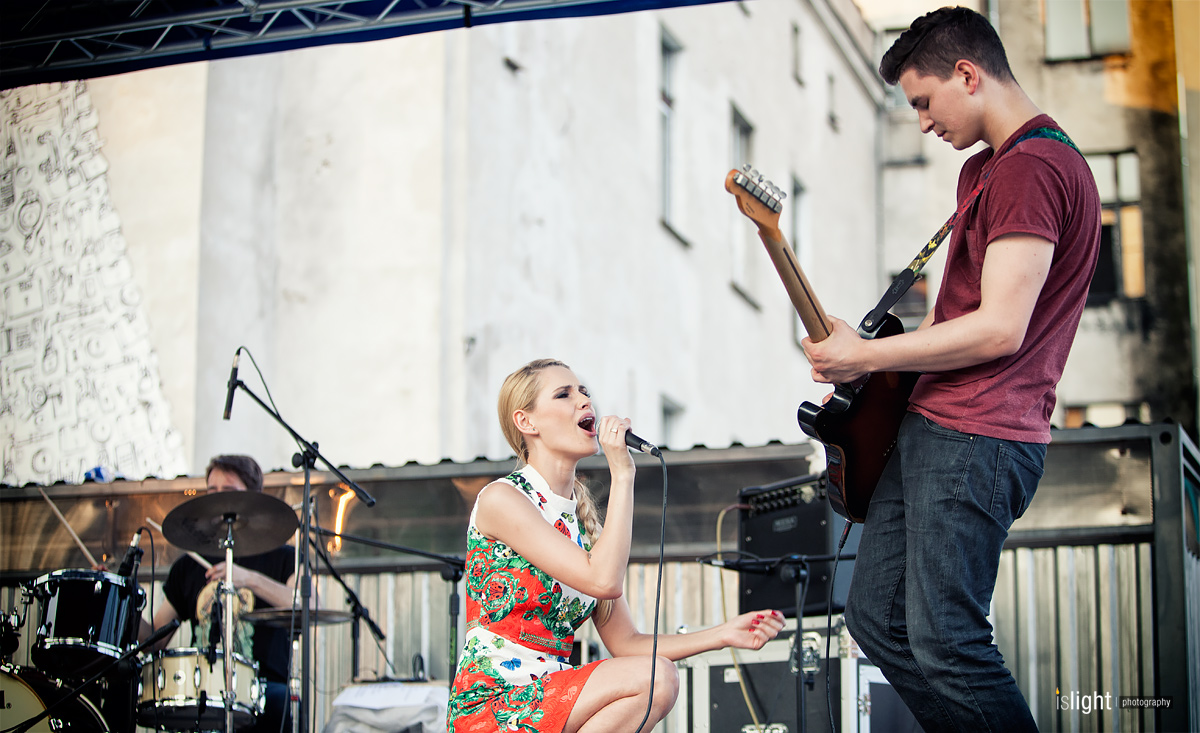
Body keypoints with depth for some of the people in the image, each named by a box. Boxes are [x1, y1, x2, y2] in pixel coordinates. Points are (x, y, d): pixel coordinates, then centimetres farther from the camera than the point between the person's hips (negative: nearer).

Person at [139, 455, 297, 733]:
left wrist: (250, 579, -23)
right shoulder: (188, 566, 21)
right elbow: (155, 640, 20)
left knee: (278, 701, -37)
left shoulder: (282, 557, 9)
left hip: (266, 687, -3)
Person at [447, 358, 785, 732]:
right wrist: (622, 473, -15)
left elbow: (624, 641, 12)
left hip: (549, 694, 7)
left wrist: (723, 635, 2)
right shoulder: (500, 499, -9)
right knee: (655, 677, -22)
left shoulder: (585, 517, 14)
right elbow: (604, 581, -21)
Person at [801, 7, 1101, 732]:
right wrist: (883, 353, 14)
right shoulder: (984, 168, 20)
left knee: (944, 644, -10)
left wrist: (864, 356, -12)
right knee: (877, 618, 12)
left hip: (975, 442, -11)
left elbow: (1000, 330, -21)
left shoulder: (1033, 168, -15)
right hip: (930, 426, 11)